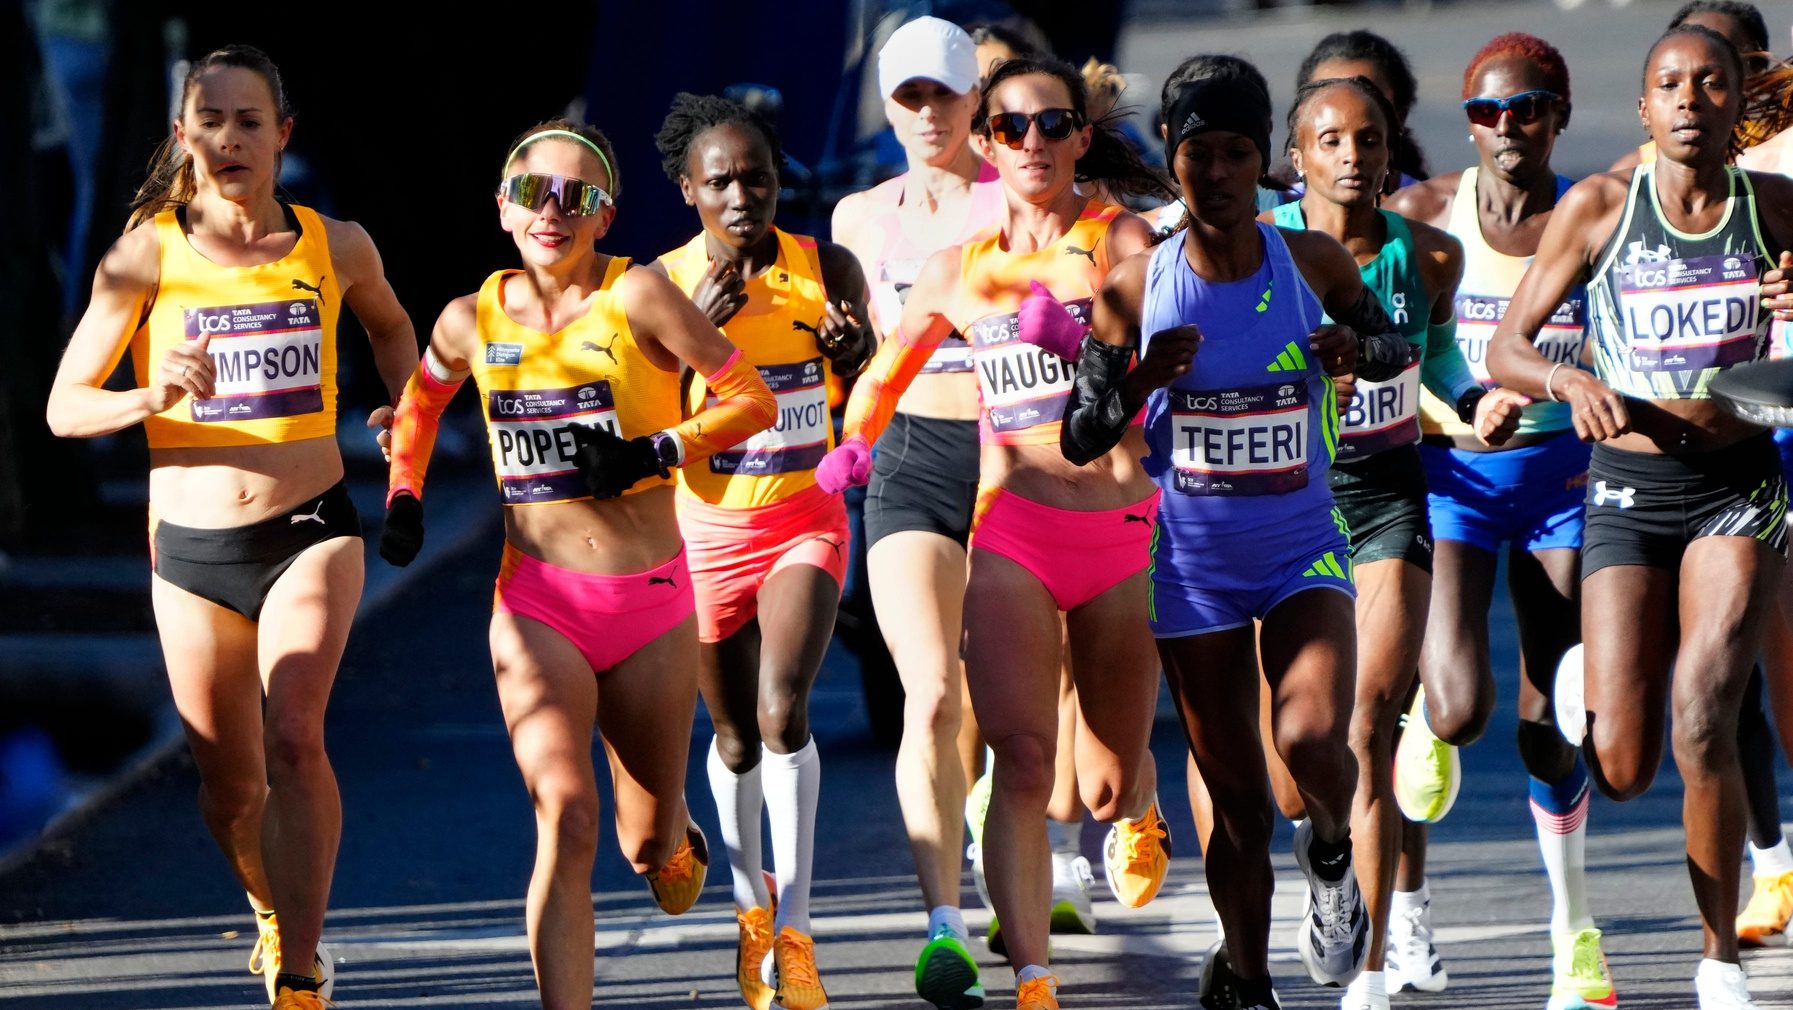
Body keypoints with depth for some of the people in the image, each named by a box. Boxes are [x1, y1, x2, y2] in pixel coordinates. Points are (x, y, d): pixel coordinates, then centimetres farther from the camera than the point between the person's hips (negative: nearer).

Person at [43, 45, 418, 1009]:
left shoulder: (335, 247, 2)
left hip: (309, 531, -1)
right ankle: (273, 907, 42)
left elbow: (390, 324, 26)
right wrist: (148, 398, -22)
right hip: (191, 547, 1)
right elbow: (63, 406, -4)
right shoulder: (146, 255, -4)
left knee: (292, 736, -23)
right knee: (229, 785, 10)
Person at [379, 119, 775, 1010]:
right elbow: (421, 400, 25)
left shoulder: (636, 297, -7)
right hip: (536, 602, 0)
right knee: (566, 818, -19)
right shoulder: (473, 321, 3)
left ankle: (673, 839, 51)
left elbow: (753, 400, -5)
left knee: (647, 840, 13)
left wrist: (656, 453, -17)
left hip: (649, 601, 0)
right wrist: (404, 496, 10)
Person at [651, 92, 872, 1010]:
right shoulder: (662, 284, -9)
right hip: (707, 526, 1)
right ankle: (751, 906, 36)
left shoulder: (827, 270, -6)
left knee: (782, 711, -20)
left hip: (804, 521, -1)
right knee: (736, 736, 13)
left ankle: (794, 933, -16)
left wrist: (854, 355, -17)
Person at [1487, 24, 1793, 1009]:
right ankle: (1587, 680, 34)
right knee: (1621, 772, -5)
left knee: (1702, 725, -21)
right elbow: (1506, 349, -1)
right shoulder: (1598, 206, -3)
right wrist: (1569, 380, -22)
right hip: (1629, 488, 0)